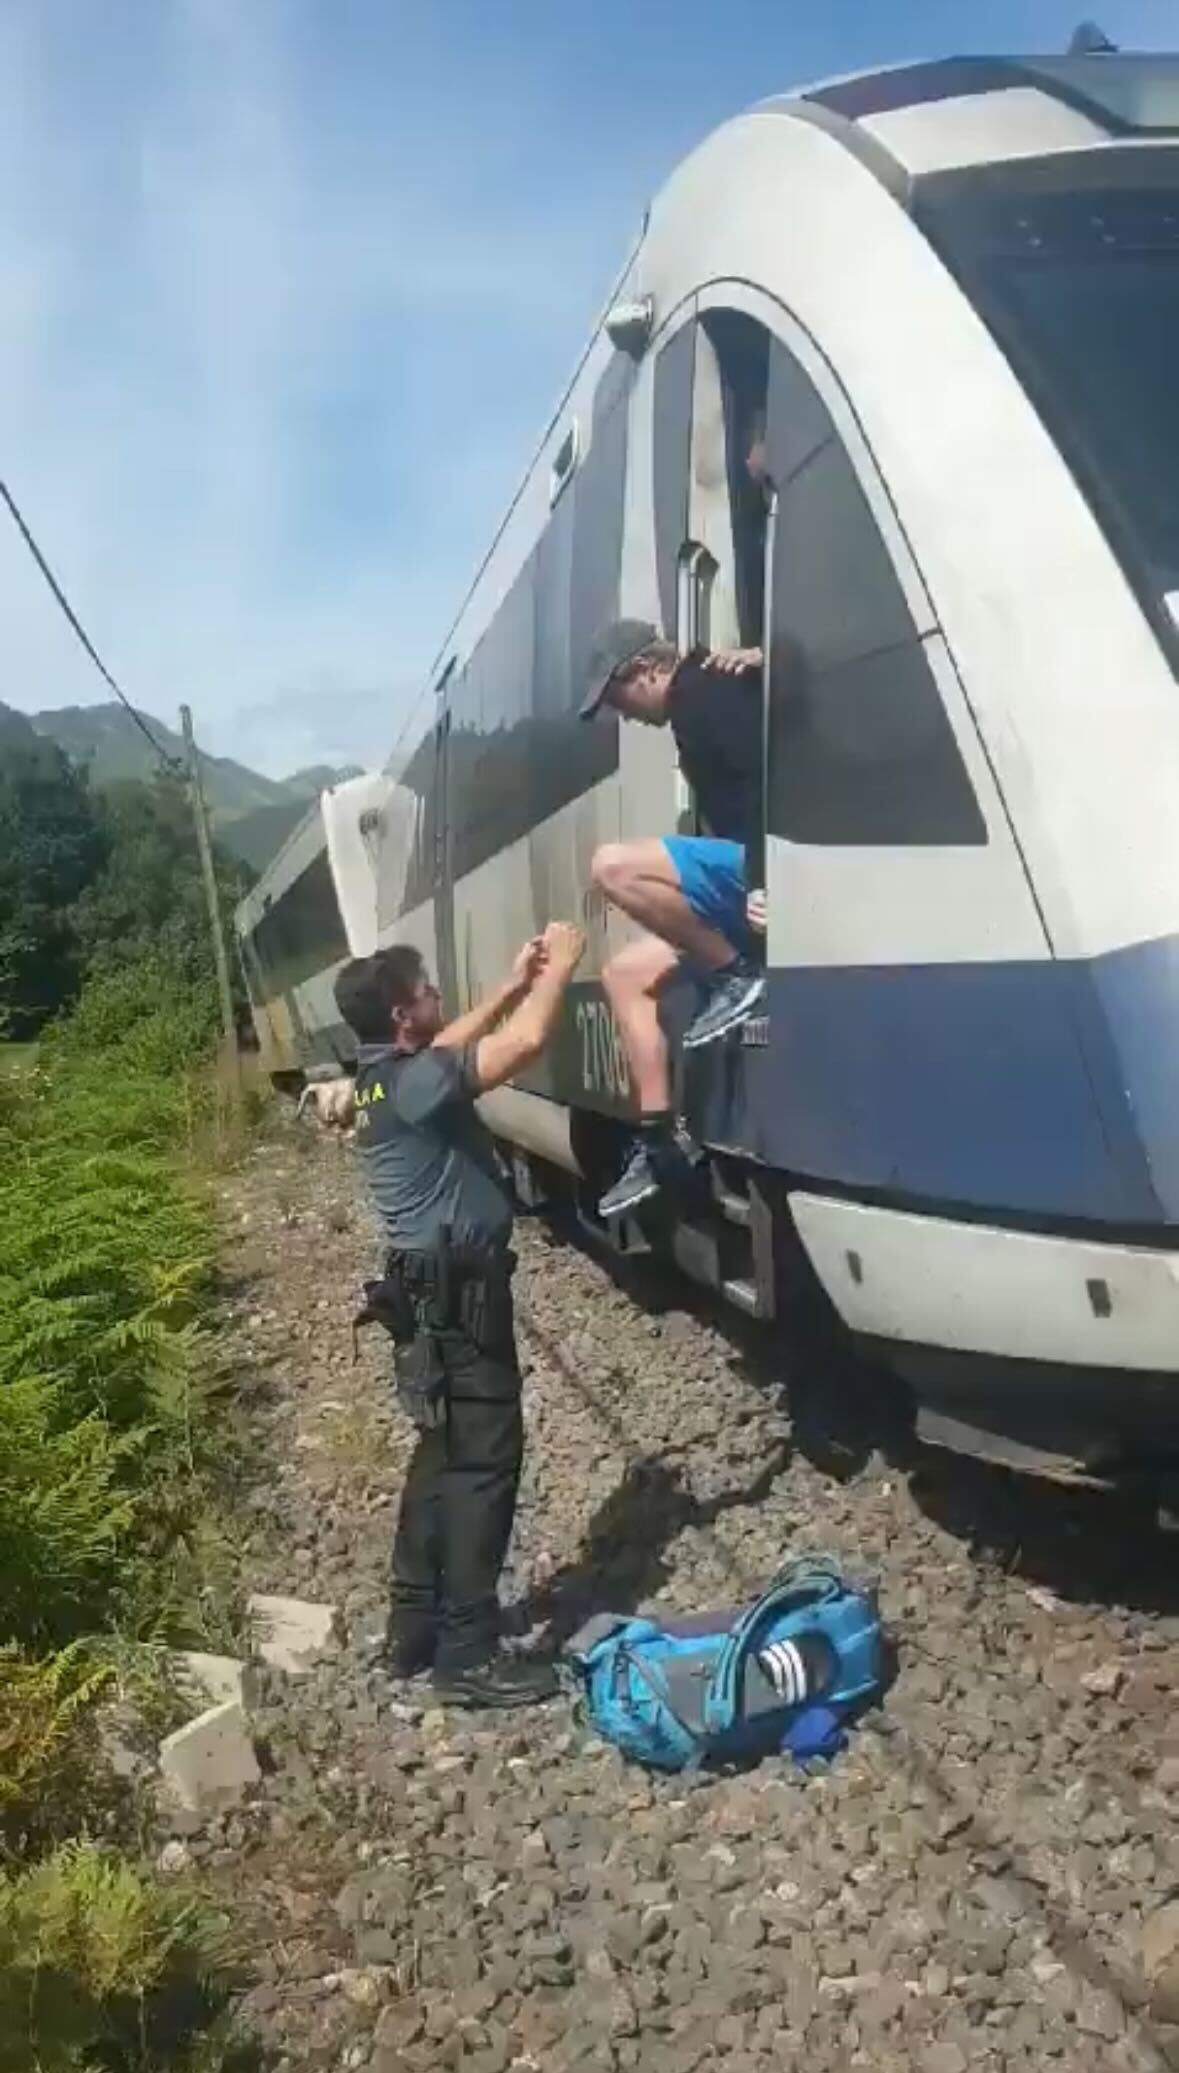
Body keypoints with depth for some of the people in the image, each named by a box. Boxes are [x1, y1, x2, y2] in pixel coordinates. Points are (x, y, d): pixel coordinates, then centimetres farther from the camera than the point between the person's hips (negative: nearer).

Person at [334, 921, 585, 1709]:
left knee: (446, 1456, 17)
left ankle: (418, 1628, 26)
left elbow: (452, 1045, 27)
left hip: (437, 1291, 10)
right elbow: (527, 1042, -28)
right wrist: (562, 964, -12)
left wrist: (514, 985, 18)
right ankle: (469, 1654, 4)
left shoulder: (387, 1076, 8)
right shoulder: (412, 1084, -22)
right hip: (458, 1295, -10)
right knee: (484, 1463, -3)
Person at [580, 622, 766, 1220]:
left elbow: (764, 777, -21)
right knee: (625, 972, 13)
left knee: (614, 866, -25)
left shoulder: (703, 693, -8)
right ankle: (661, 1139, 8)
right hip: (749, 873, 11)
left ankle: (739, 975, -13)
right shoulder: (703, 694, 22)